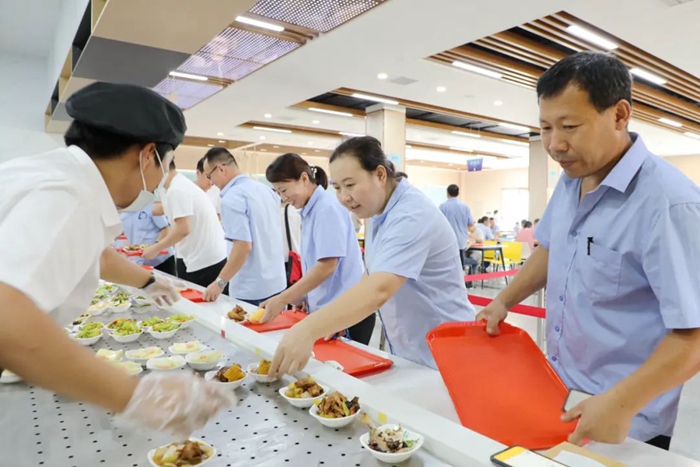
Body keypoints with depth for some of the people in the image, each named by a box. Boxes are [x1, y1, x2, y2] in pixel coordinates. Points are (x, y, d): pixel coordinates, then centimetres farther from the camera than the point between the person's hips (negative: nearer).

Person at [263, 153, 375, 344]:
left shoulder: (327, 208, -16)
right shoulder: (310, 211, 10)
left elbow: (327, 266, -22)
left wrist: (281, 300, -20)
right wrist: (300, 297, 7)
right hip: (325, 309, 8)